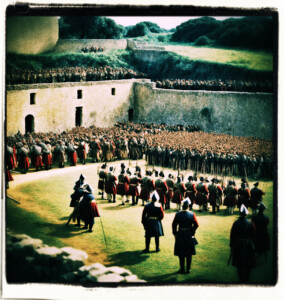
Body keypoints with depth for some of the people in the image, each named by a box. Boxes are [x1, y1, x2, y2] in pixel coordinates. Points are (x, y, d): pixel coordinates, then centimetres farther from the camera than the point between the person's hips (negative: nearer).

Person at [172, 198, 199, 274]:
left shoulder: (178, 214, -7)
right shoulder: (192, 214, -7)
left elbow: (174, 224, -4)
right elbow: (196, 225, -9)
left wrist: (175, 234, 6)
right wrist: (192, 232, 5)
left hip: (180, 235, 0)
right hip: (189, 236, 0)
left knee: (181, 254, 9)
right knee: (189, 254, 10)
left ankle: (182, 269, 11)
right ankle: (188, 269, 12)